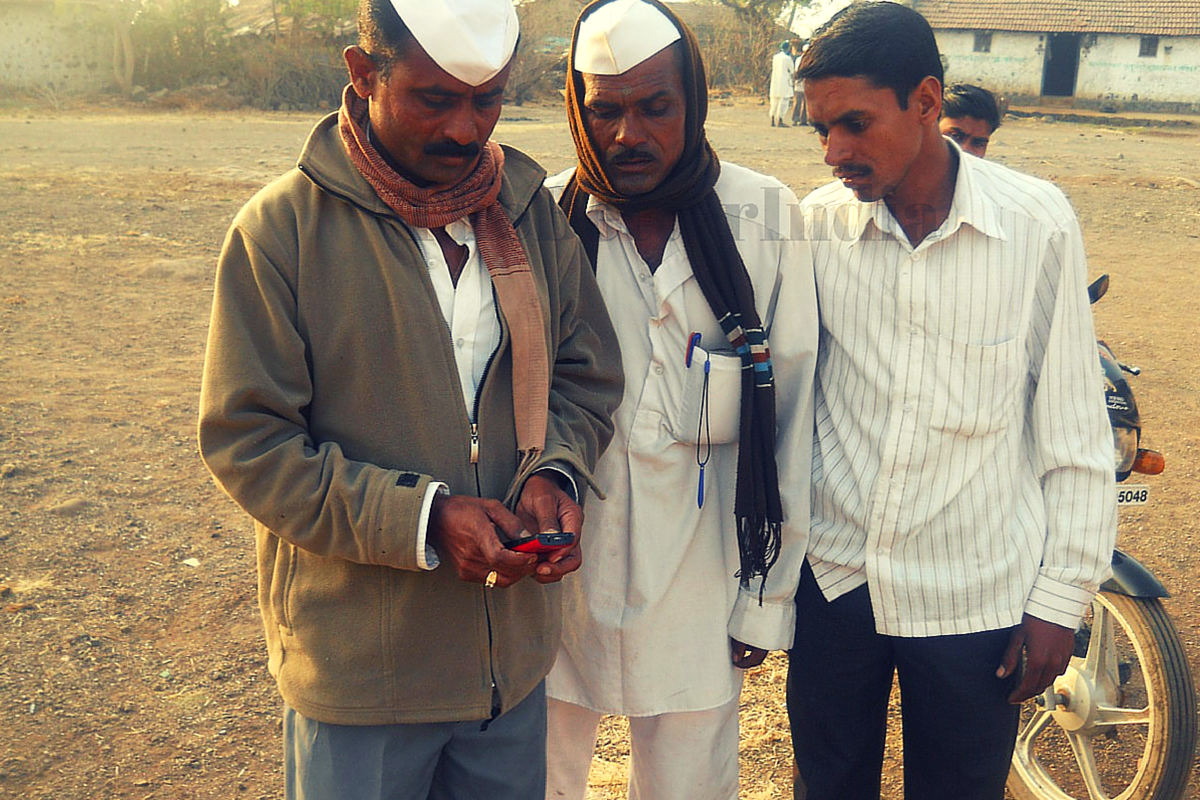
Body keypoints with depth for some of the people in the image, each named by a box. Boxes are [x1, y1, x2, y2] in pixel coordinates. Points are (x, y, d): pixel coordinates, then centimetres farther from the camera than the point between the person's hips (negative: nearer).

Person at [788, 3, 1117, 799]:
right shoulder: (817, 223, -4)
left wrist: (1062, 597, -3)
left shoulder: (1038, 223, -10)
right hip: (833, 577, 2)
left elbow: (1075, 429, -5)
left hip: (977, 593, -1)